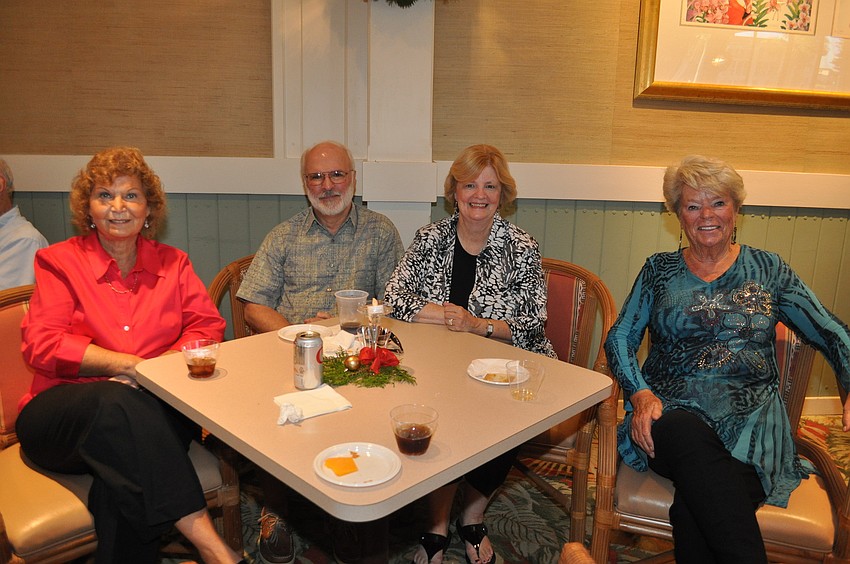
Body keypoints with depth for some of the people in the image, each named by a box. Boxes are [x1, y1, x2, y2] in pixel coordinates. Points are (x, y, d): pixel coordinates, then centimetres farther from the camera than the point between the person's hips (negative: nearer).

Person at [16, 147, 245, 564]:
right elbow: (41, 344, -5)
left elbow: (207, 325, 5)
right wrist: (128, 364, -16)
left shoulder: (172, 263, 14)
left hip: (153, 409, 2)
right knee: (116, 403, -36)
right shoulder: (58, 262, 7)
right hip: (63, 412, -1)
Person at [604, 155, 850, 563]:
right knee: (695, 446, -38)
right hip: (674, 411, 1)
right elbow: (620, 338, 8)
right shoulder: (660, 270, 14)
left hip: (751, 423, 0)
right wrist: (641, 394, -11)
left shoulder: (768, 269, 14)